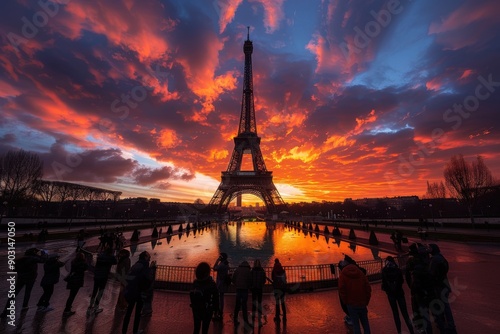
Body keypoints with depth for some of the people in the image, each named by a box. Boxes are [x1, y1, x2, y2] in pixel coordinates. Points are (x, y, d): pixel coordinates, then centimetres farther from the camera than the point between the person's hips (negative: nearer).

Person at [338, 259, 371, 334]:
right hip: (362, 303, 4)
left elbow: (342, 290, -10)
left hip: (351, 304, -4)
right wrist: (366, 301, 8)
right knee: (365, 322, 19)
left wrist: (346, 302, 2)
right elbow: (368, 288, 1)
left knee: (355, 323, 6)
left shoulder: (343, 275, -6)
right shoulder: (361, 273, 3)